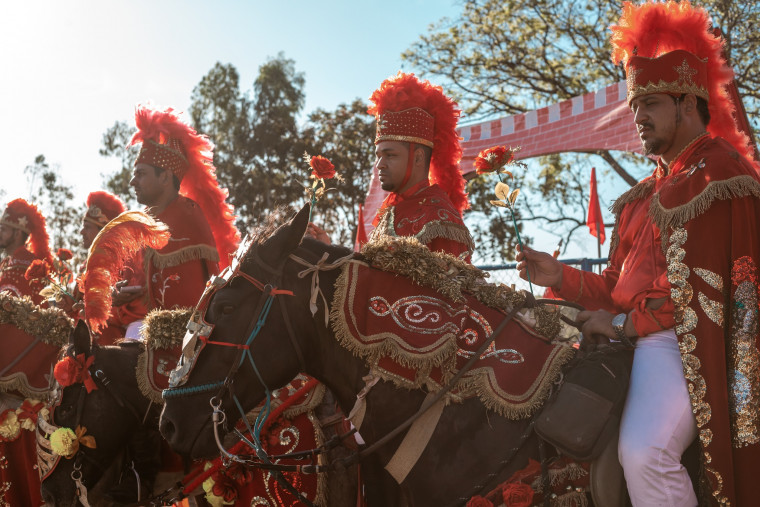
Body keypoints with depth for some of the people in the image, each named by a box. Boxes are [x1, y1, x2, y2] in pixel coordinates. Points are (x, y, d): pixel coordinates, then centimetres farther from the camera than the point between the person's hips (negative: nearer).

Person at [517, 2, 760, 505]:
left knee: (644, 451, -32)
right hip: (633, 338, 9)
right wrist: (560, 277, 5)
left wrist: (626, 323, -16)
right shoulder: (648, 193, 22)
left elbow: (711, 287, -15)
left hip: (686, 343, -9)